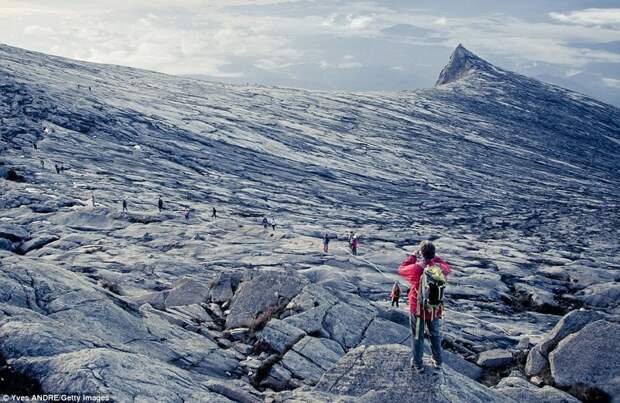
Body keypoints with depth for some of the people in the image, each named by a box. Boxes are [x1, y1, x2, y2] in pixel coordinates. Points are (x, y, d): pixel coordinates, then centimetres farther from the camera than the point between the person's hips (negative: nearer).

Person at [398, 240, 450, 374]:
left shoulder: (416, 269, -25)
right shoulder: (440, 268, -16)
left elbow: (401, 269, -5)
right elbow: (447, 268, 10)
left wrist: (413, 256, 0)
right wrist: (435, 258, 7)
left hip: (418, 309, -3)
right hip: (435, 309, 3)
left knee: (417, 337, 15)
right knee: (436, 335, 24)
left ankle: (418, 365, 25)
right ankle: (438, 362, 37)